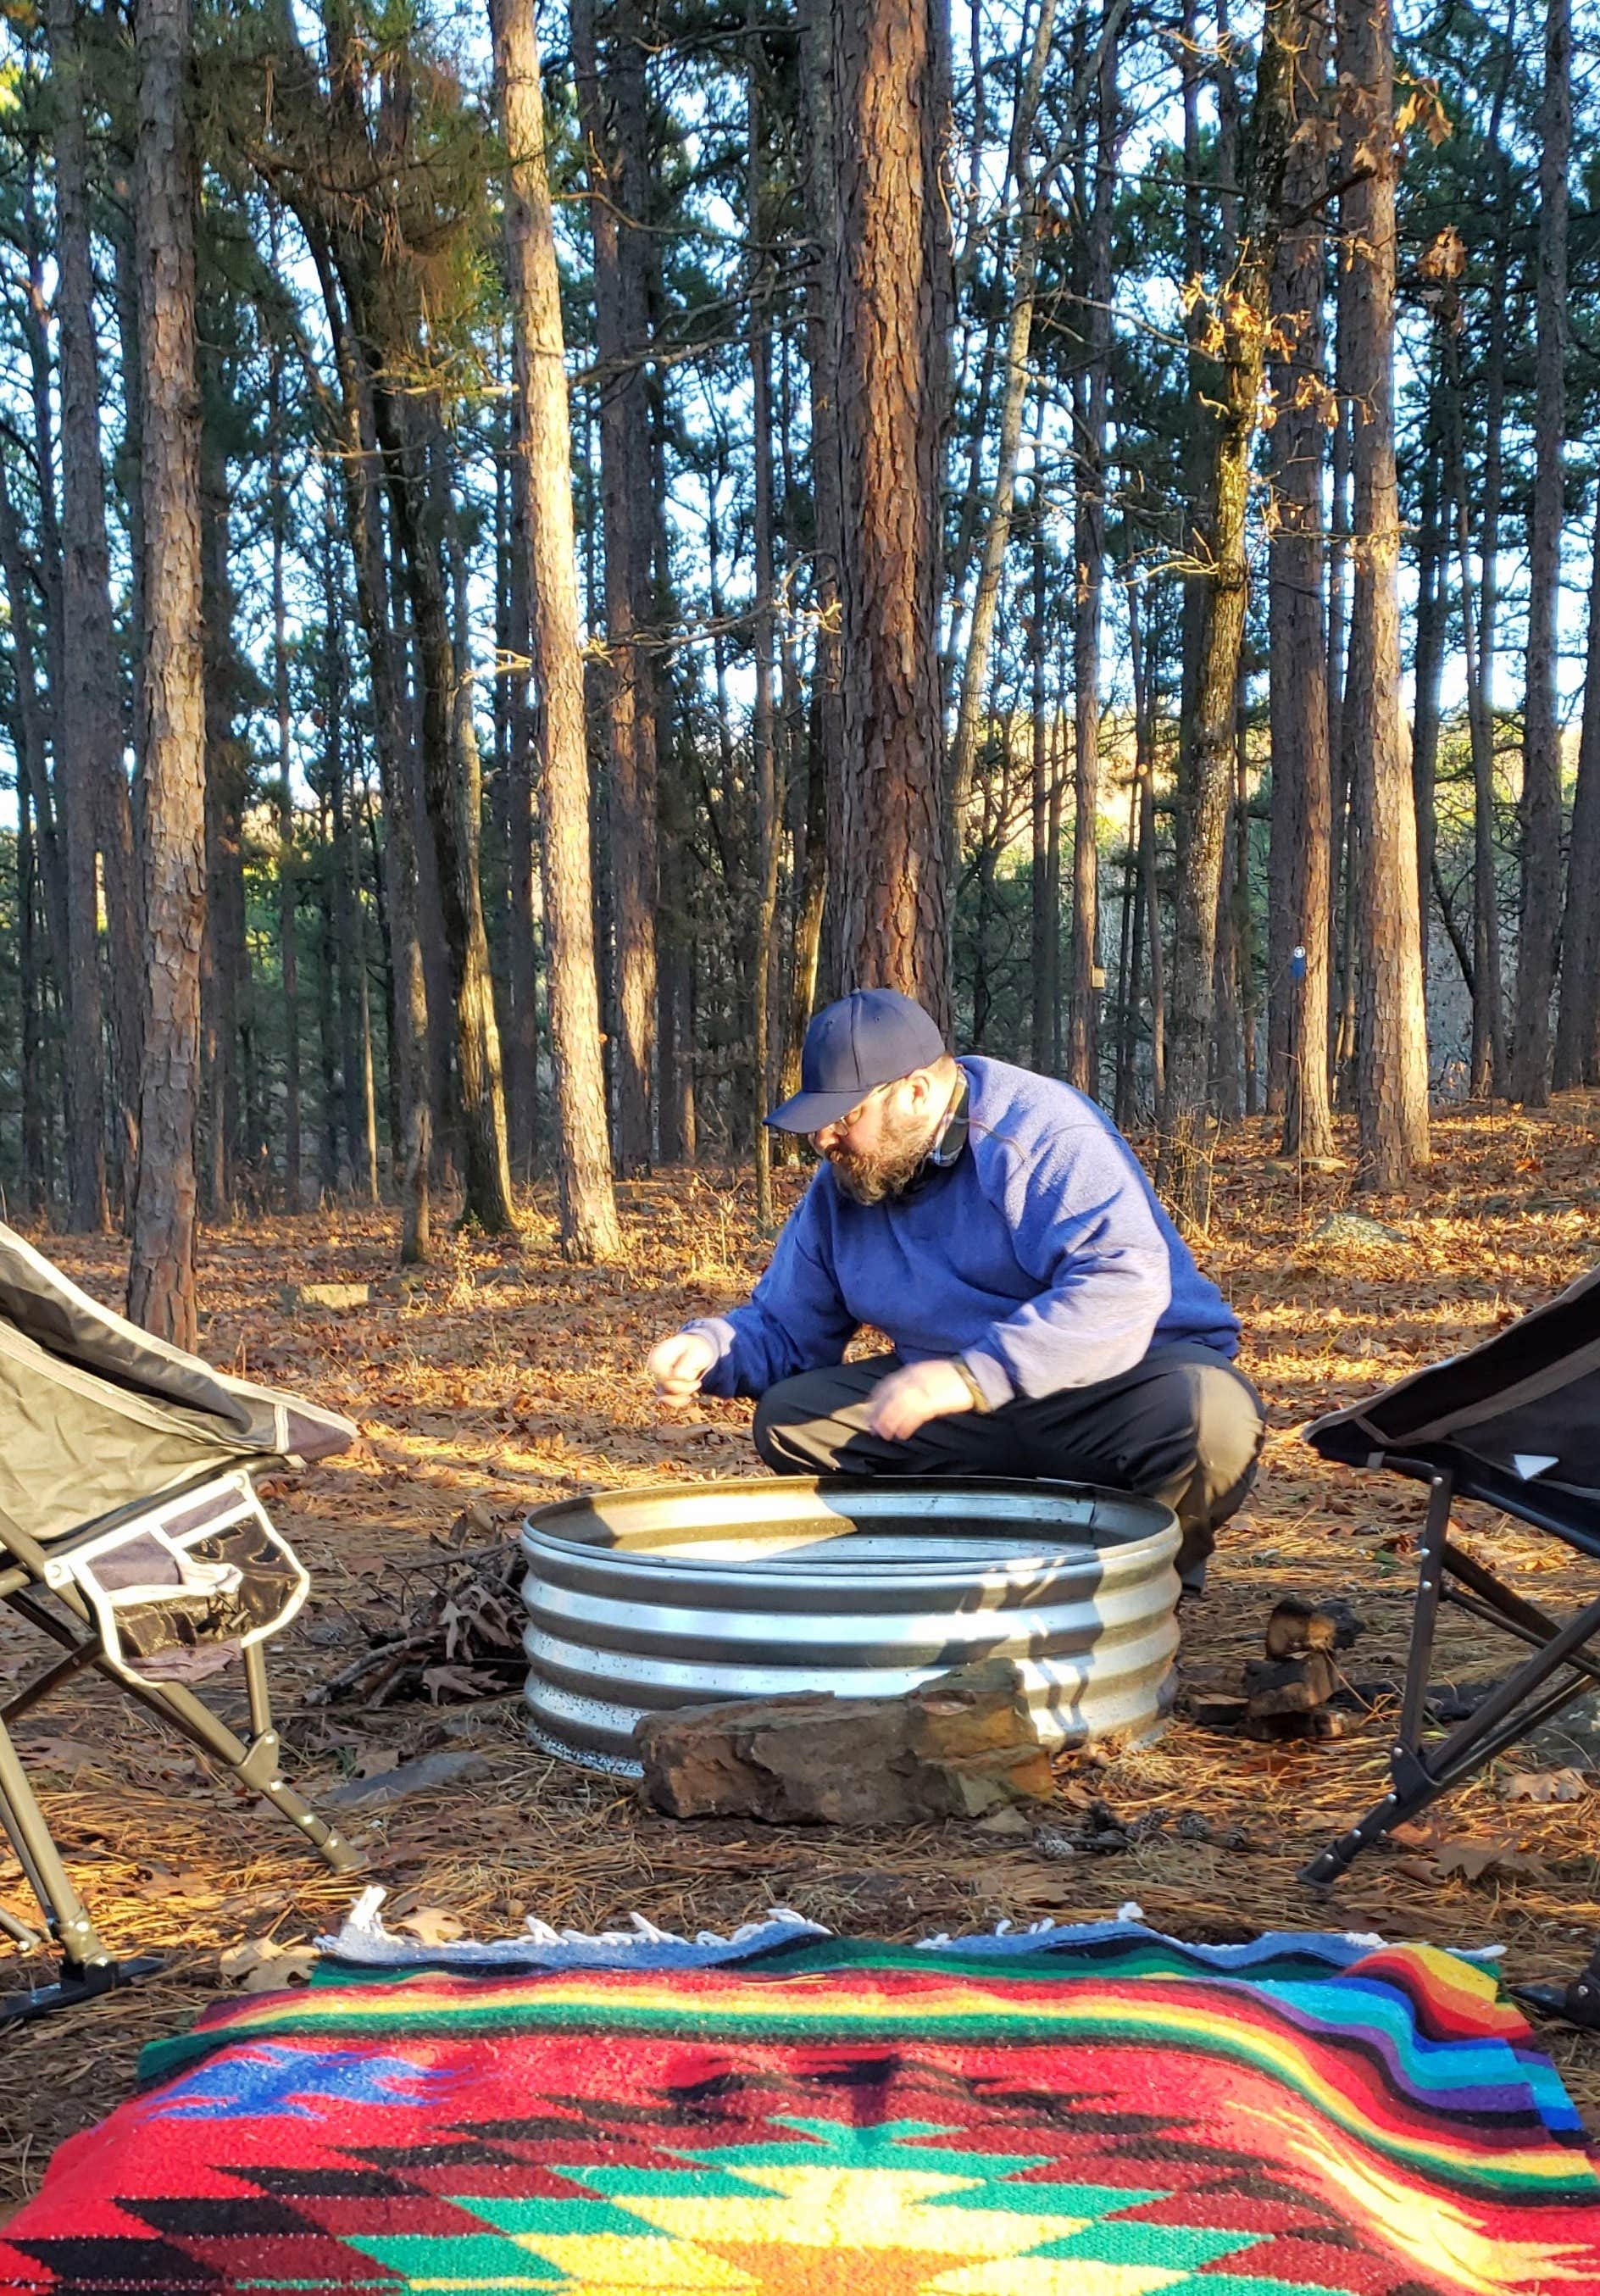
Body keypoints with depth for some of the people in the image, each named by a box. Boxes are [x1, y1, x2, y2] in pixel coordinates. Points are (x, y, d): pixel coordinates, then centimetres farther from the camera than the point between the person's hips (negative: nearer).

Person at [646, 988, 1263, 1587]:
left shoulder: (1043, 1133, -19)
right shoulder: (840, 1187, 4)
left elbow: (1125, 1284, -33)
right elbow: (786, 1327, 12)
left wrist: (976, 1374, -41)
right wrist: (710, 1348, -11)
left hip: (1124, 1376, -6)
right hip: (972, 1420, 6)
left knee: (1209, 1417, -38)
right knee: (789, 1417, -9)